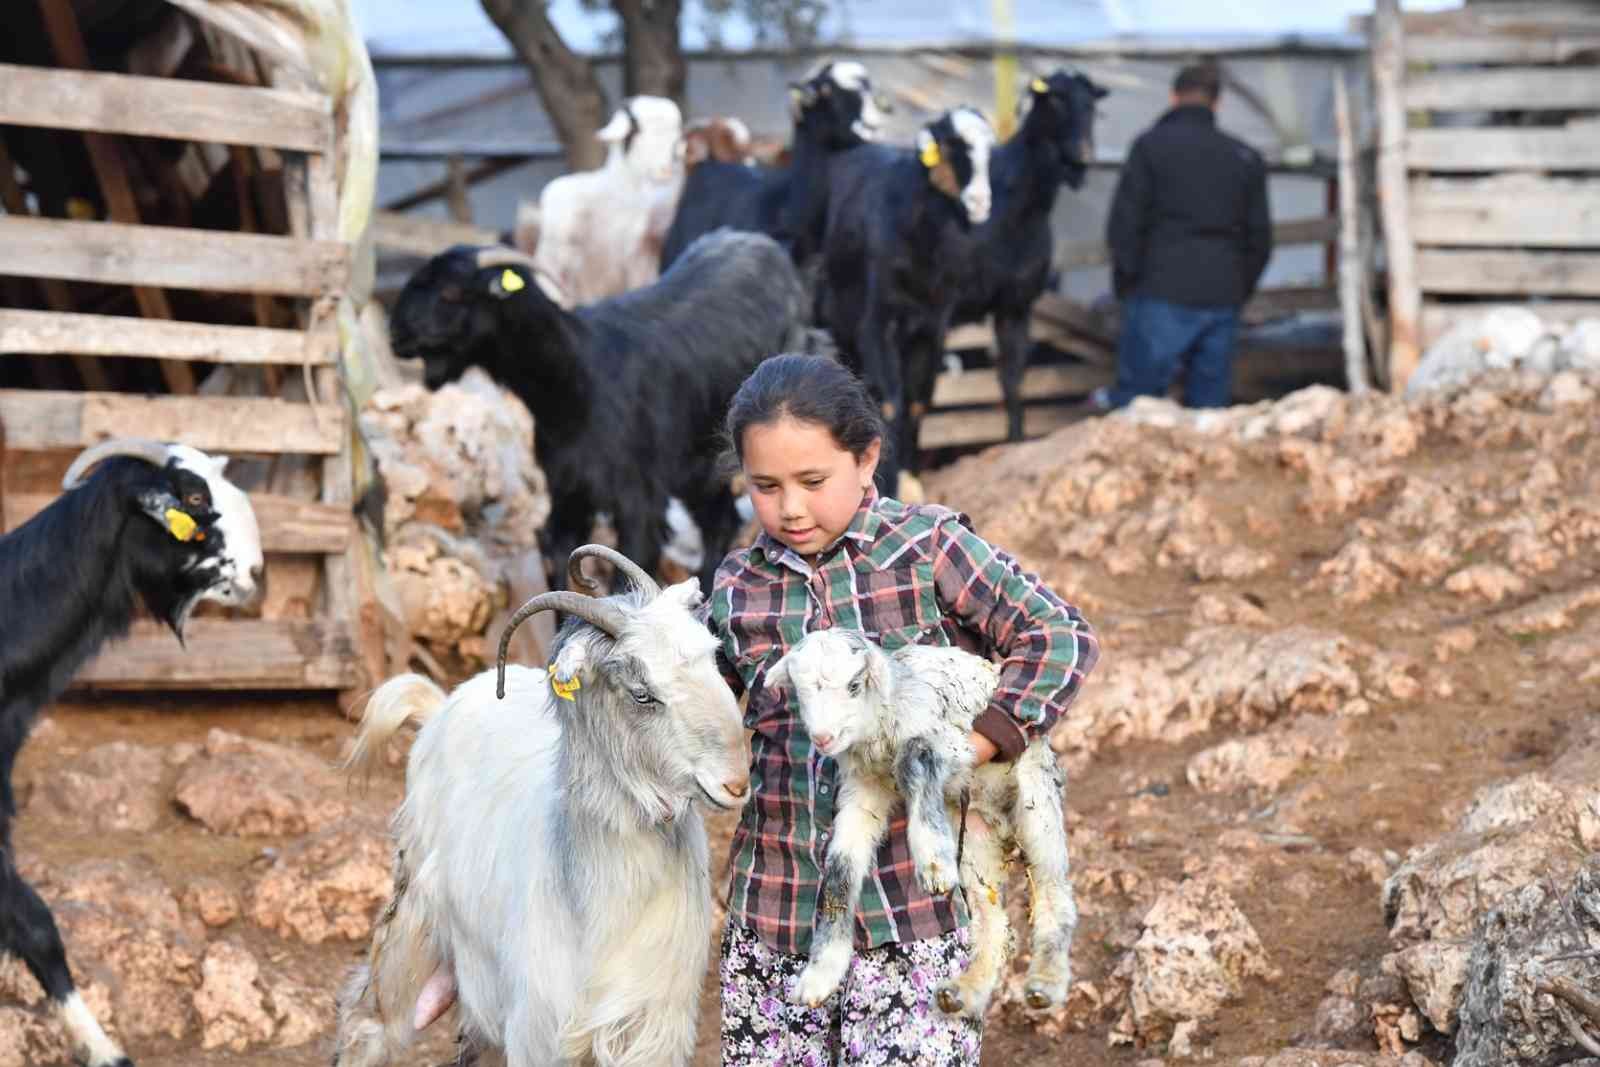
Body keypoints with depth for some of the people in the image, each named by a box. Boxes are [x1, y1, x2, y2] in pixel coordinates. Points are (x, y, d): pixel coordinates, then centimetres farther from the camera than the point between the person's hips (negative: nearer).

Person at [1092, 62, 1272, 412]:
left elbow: (1124, 222, -4)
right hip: (1223, 301, 4)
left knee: (1135, 398, -1)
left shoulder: (1151, 146, 1)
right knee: (1209, 404, 7)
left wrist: (1124, 282, 5)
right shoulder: (1246, 158, 14)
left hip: (1162, 295, -4)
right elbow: (1260, 238, 15)